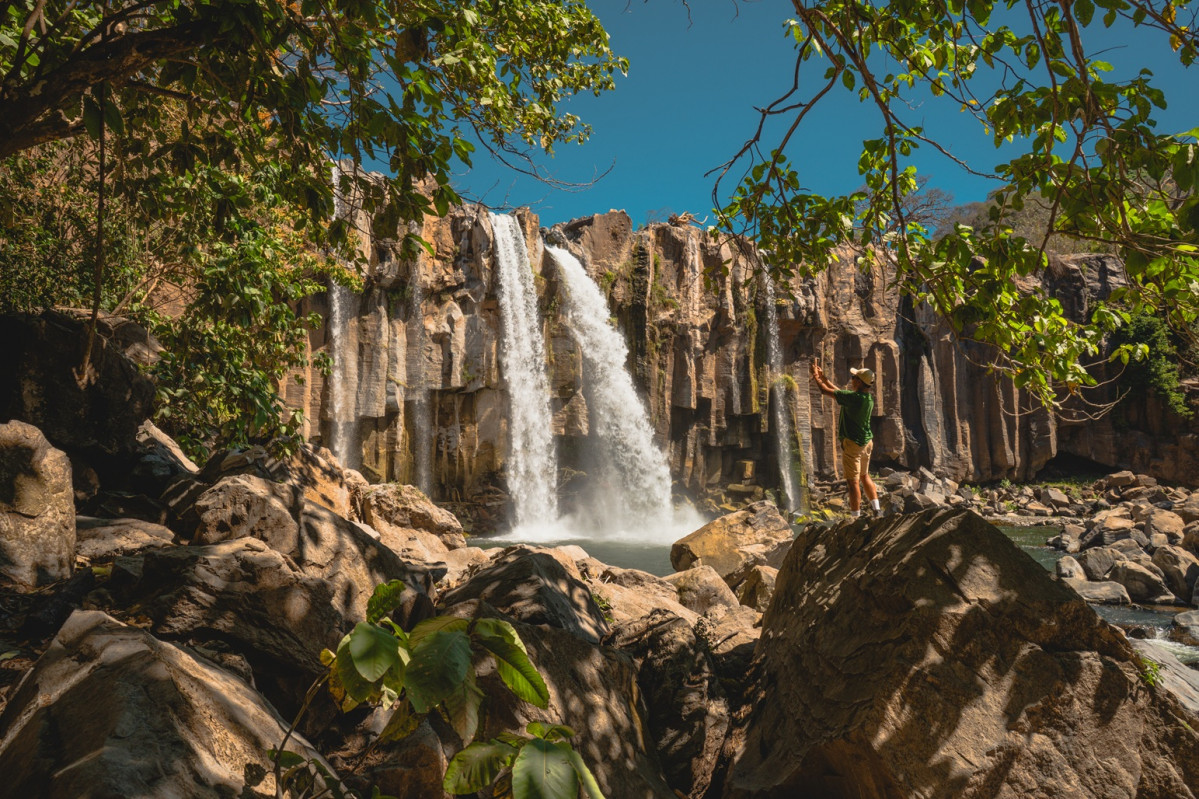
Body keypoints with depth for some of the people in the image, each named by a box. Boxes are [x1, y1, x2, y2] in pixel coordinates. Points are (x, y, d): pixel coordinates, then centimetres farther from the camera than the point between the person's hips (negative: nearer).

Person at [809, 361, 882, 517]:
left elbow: (825, 391, -16)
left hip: (852, 443, -8)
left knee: (853, 481, -3)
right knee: (864, 476, 23)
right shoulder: (869, 398, 3)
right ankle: (877, 509, 26)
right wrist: (823, 378, 19)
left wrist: (816, 377, 2)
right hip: (866, 442, 8)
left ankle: (855, 516, 1)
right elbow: (840, 393, 16)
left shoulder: (853, 398, -23)